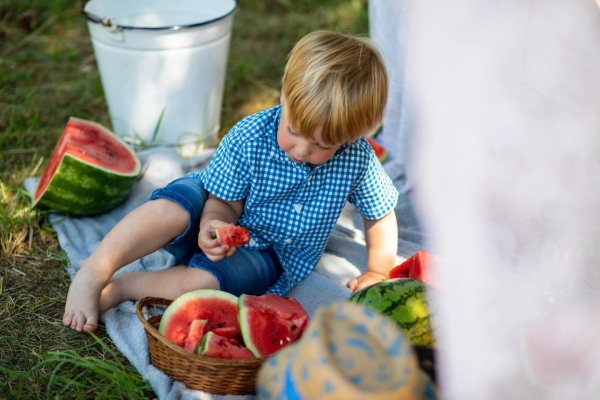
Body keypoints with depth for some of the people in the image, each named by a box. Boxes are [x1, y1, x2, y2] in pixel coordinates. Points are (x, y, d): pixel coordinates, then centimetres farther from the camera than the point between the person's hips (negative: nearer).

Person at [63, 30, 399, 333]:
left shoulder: (357, 159, -19)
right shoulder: (248, 137, -22)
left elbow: (381, 215, -2)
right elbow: (225, 204, -14)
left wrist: (376, 274, -1)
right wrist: (212, 225, -36)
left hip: (273, 258, 0)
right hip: (222, 222, 0)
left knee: (205, 279, -33)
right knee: (176, 203, -35)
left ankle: (121, 287, -14)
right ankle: (91, 275, -28)